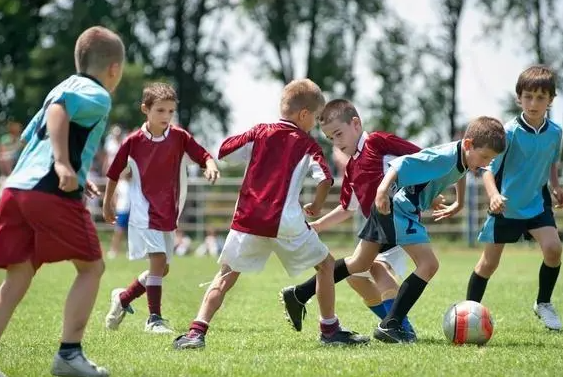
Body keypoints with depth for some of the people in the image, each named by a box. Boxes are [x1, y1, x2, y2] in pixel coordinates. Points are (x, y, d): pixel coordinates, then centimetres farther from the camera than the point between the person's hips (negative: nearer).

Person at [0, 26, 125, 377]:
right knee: (91, 266, 7)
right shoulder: (98, 97, 0)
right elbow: (59, 110, -20)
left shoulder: (66, 88, 27)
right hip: (54, 194, -8)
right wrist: (63, 163, -28)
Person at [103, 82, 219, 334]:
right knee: (158, 260, -18)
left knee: (161, 269, 10)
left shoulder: (179, 137, -2)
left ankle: (123, 299, 31)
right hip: (144, 211, -4)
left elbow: (202, 155, -8)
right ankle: (154, 318, -12)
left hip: (169, 213, 5)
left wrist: (210, 165, -32)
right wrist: (107, 204, 11)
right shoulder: (133, 141, -7)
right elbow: (114, 173, 4)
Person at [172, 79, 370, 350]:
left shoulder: (260, 132, 11)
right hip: (286, 223, -3)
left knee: (226, 275, 11)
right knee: (326, 264, 17)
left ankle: (197, 331, -5)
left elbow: (222, 150, 10)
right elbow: (325, 179, -9)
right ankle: (330, 329, 19)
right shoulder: (307, 144, 5)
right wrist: (316, 206, 9)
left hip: (248, 220, 3)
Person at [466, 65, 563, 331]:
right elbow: (488, 169, -24)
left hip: (537, 202, 3)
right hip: (505, 206, -3)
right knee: (489, 262, 3)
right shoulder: (509, 132, -21)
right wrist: (493, 195, -41)